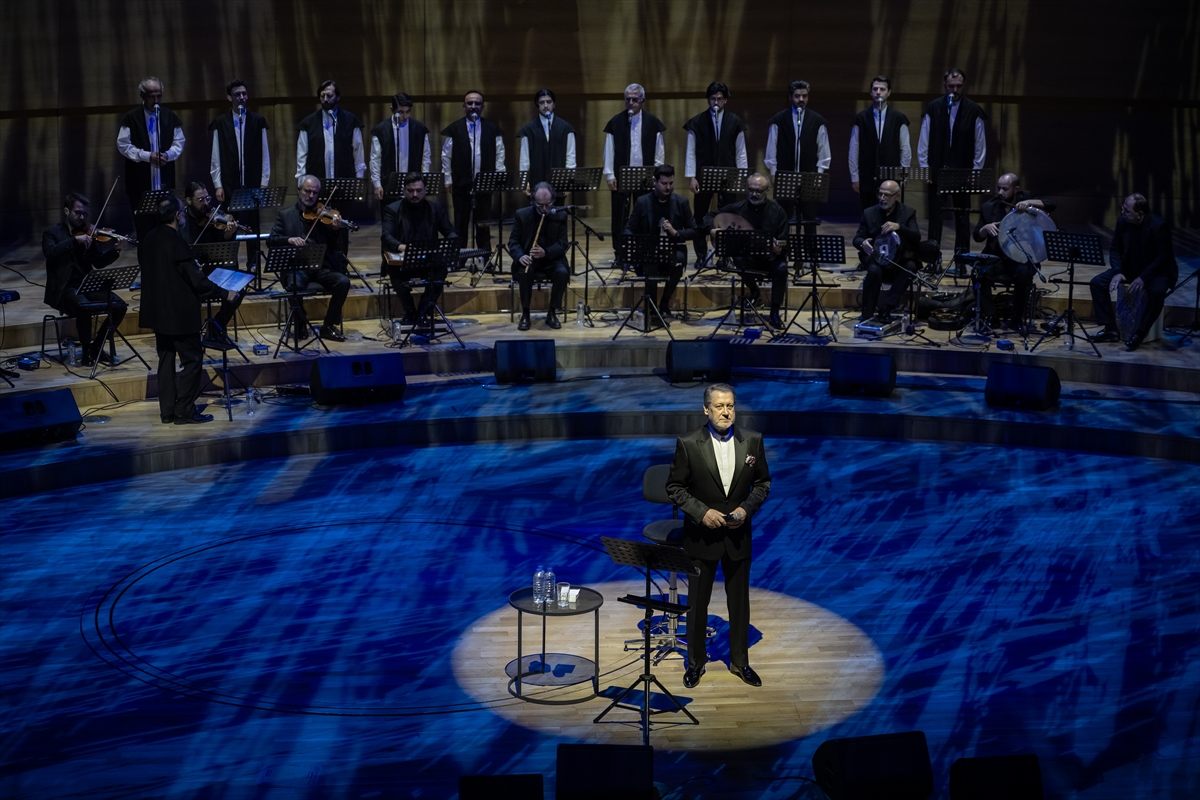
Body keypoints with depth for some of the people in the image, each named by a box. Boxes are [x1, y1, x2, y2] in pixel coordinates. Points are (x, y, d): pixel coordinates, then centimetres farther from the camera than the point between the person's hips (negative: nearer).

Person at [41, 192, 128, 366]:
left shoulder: (87, 233, 13)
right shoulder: (52, 232, 1)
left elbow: (99, 262, 7)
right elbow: (49, 252, -20)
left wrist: (115, 250, -10)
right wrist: (75, 240, -24)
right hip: (64, 288, -5)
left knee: (120, 305, -15)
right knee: (84, 307, -35)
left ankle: (97, 345, 3)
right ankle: (86, 349, -12)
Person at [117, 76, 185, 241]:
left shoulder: (170, 117, 8)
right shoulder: (131, 117, -2)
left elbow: (179, 143, 10)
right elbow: (123, 145, -5)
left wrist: (168, 154, -11)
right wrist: (147, 156, -16)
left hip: (164, 180, 3)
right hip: (140, 181, -3)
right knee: (143, 225, 0)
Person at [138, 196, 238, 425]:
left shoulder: (148, 241, 4)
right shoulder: (176, 242, -20)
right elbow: (196, 279, -20)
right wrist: (224, 293, -12)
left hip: (157, 310, 8)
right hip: (179, 311, -8)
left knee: (166, 358, 14)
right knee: (191, 358, 1)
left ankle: (167, 410, 16)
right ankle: (184, 411, 0)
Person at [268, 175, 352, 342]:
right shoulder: (285, 214, 12)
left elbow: (333, 246, 6)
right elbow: (271, 241, 4)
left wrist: (335, 230, -15)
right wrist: (289, 239, -16)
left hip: (322, 267, 2)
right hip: (297, 267, -2)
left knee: (343, 281, -25)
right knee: (295, 285, -35)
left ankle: (329, 325, -8)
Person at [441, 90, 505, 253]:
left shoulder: (492, 129, 4)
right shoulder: (454, 129, 1)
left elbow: (499, 155, 6)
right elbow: (446, 156, 4)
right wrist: (448, 180, 2)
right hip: (461, 183, 0)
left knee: (483, 223, 6)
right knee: (460, 223, 5)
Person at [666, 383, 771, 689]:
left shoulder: (752, 441, -6)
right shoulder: (688, 444, -13)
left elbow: (762, 482, 4)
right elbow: (675, 487, -7)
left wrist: (746, 508, -12)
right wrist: (702, 512, -18)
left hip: (738, 535, 2)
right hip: (701, 535, -2)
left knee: (739, 601, 14)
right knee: (697, 602, 10)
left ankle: (740, 661, 30)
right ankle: (696, 662, 27)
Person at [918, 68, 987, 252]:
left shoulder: (973, 111, 0)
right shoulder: (933, 108, 1)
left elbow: (980, 145, 2)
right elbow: (924, 141, 3)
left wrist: (975, 172, -2)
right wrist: (925, 168, -1)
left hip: (962, 173, 0)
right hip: (936, 172, 0)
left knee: (962, 216, 6)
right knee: (935, 216, 2)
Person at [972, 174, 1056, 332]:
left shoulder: (1026, 198, 2)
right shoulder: (989, 207, 5)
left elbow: (1051, 205, -11)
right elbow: (977, 237, 6)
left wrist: (1029, 202, -26)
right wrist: (986, 228, -17)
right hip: (996, 257, 1)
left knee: (1023, 273, -33)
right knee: (983, 272, -30)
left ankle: (1018, 319, -16)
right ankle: (988, 317, -19)